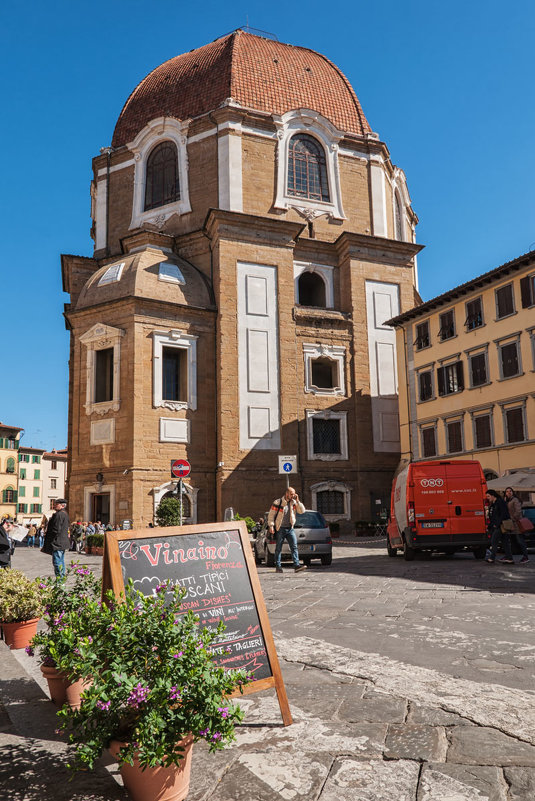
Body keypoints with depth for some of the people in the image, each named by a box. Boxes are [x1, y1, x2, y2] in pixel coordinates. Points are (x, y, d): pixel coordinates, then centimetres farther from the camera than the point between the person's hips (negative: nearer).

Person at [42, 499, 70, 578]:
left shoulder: (58, 515, -17)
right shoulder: (65, 514, 14)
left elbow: (56, 529, -20)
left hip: (57, 542, -10)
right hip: (63, 542, 10)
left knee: (57, 562, -7)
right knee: (61, 561, 16)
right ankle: (62, 578, 22)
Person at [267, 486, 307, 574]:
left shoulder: (294, 503, 9)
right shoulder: (277, 503, -5)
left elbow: (302, 511, 3)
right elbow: (271, 515, -3)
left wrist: (297, 501, -6)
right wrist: (271, 525, -12)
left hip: (290, 528, 4)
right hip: (280, 529, -4)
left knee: (294, 547, -8)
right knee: (278, 548, 3)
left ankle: (296, 565, -14)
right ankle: (278, 567, 11)